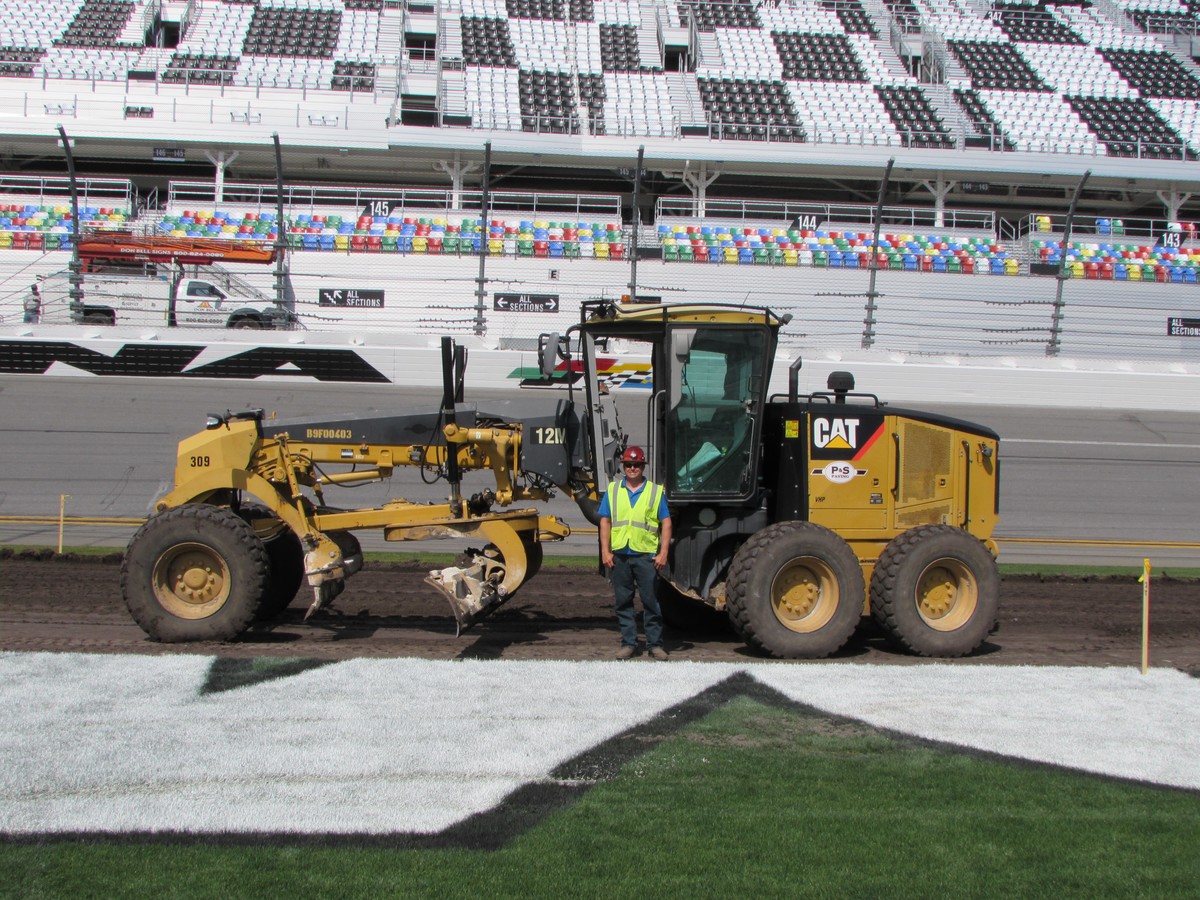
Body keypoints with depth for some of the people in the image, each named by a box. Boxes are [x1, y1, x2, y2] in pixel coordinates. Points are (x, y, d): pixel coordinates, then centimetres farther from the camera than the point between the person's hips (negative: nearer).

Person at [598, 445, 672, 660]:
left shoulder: (655, 491, 5)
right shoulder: (613, 490, 10)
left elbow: (666, 523, 4)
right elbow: (605, 521, 9)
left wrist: (663, 553, -5)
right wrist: (605, 551, 1)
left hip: (646, 555, -2)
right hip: (619, 554, 2)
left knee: (650, 601, 0)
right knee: (623, 601, 6)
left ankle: (655, 644, 6)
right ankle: (628, 643, 14)